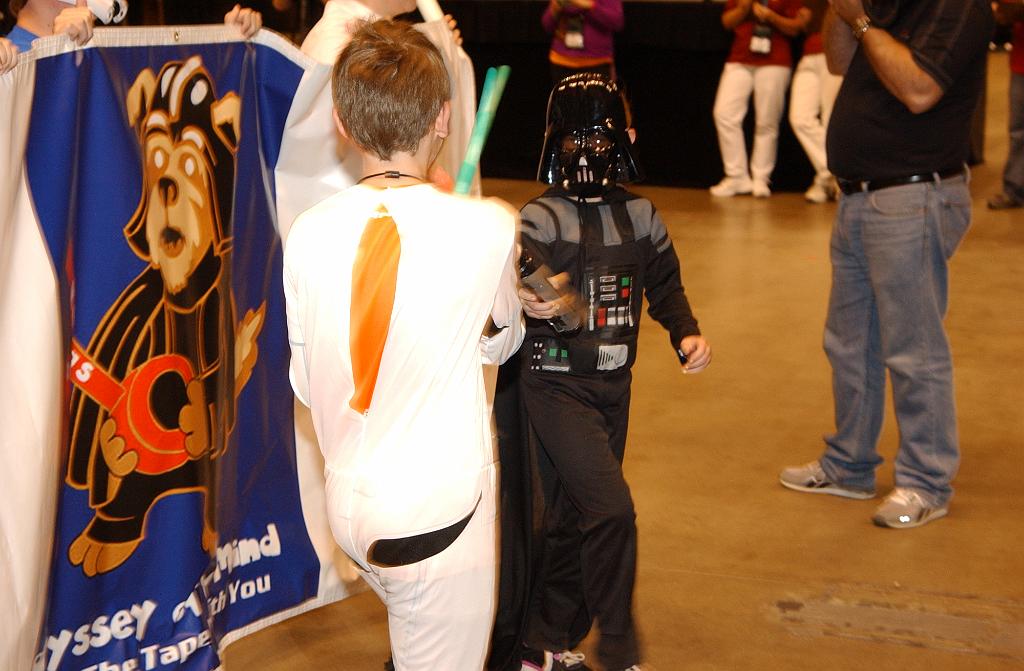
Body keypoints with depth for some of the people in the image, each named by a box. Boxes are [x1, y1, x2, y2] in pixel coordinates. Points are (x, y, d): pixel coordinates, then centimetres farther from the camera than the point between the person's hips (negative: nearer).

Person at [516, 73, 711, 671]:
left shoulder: (641, 218, 6)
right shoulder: (541, 219, -11)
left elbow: (665, 285, 17)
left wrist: (686, 332, 0)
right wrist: (534, 301, -48)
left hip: (613, 387, 6)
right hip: (555, 384, -6)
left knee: (574, 520, 14)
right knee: (611, 510, -15)